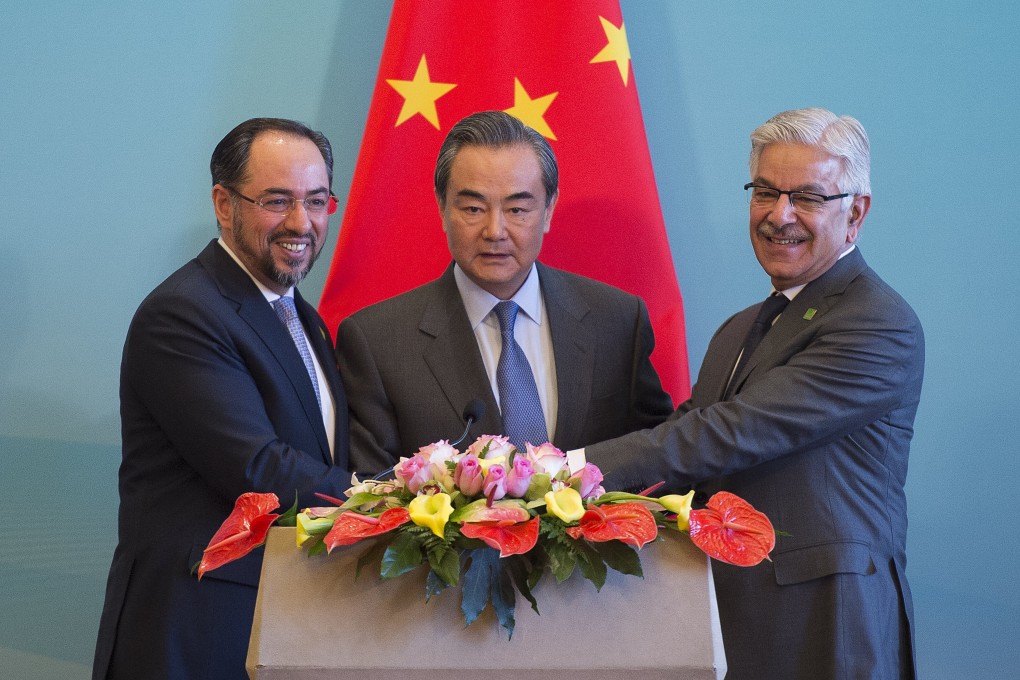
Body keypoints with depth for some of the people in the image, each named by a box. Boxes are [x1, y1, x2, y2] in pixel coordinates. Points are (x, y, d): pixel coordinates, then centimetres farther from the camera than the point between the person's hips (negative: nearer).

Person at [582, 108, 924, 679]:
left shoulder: (882, 327, -12)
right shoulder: (738, 331, 19)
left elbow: (738, 434, -21)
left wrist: (581, 466, -26)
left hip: (821, 632, -7)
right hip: (728, 616, 8)